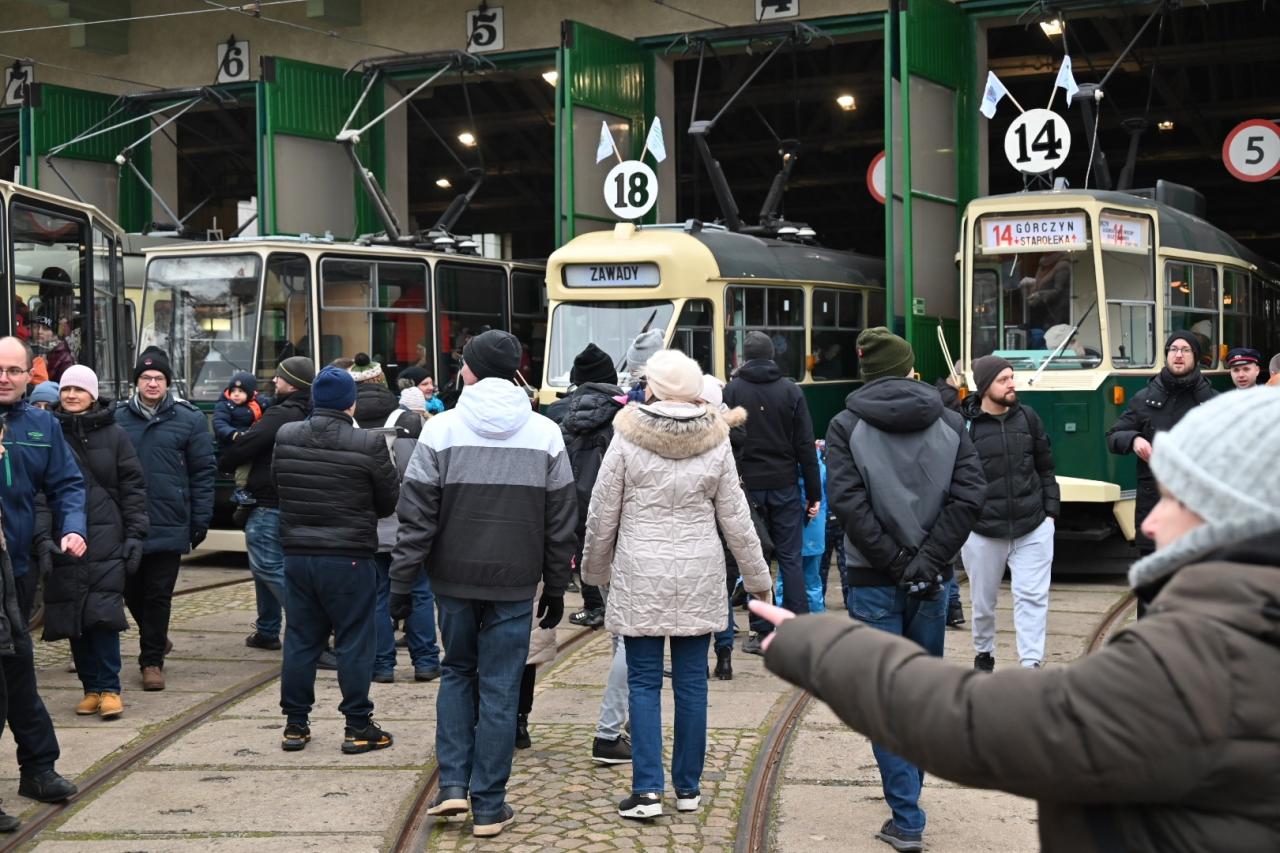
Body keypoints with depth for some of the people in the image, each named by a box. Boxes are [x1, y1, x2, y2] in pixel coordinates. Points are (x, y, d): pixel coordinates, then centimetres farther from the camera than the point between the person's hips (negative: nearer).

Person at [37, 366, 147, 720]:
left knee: (104, 614, -9)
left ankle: (108, 688, -1)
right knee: (73, 618, 4)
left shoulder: (113, 435, 6)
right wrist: (43, 536, -11)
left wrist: (135, 535, 0)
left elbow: (133, 487, 6)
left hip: (107, 542, -1)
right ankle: (91, 687, 15)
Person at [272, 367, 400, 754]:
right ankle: (358, 726, 9)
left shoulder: (285, 438, -1)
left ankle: (295, 724, 18)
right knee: (354, 642, 4)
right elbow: (389, 501, -3)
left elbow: (277, 488, 9)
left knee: (300, 640, 12)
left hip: (297, 554, 4)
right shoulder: (369, 444, -13)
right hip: (349, 558, -4)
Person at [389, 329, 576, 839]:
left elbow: (417, 518, -6)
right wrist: (555, 589, 11)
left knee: (457, 673, 20)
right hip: (514, 585, 0)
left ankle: (453, 784, 10)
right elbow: (561, 524, 3)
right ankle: (489, 807, 9)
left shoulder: (442, 430, -5)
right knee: (499, 690, 5)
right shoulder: (545, 434, 0)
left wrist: (402, 583, 1)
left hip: (454, 578, 0)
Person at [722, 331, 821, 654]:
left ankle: (760, 632, 5)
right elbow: (805, 446, -1)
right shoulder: (791, 390, 0)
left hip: (748, 485, 0)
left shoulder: (732, 390, -1)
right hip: (784, 485, 0)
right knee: (790, 557, 5)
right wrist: (814, 493, 3)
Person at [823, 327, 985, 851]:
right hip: (933, 581, 3)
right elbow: (970, 494, -6)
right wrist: (928, 562, -8)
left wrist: (895, 563, -10)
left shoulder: (846, 426, -3)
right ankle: (908, 795, 25)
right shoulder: (948, 423, 4)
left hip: (875, 583, -3)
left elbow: (847, 501, -14)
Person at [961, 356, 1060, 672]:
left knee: (1032, 597, -4)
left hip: (1033, 530, 2)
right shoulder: (963, 424, -8)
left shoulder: (1028, 417, 4)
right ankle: (983, 654, 35)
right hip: (982, 532, -2)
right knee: (983, 602, 13)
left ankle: (1031, 664, -1)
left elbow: (1045, 468, 11)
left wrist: (1050, 511, 6)